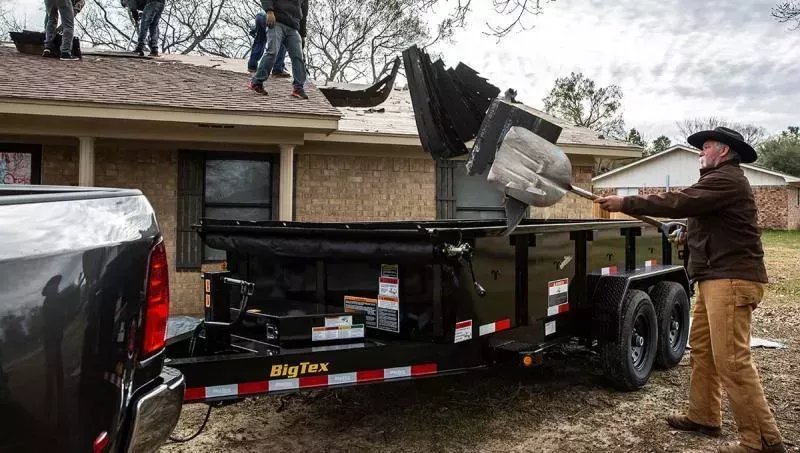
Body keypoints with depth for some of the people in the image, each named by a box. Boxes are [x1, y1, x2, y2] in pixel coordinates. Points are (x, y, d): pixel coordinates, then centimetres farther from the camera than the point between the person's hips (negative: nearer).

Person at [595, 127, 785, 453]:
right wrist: (690, 235, 41)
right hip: (715, 278, 11)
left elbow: (679, 203, -22)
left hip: (731, 279, -11)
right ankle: (702, 417, 24)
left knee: (731, 361, -12)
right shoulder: (721, 180, 22)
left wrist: (626, 204, -20)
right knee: (702, 349, 14)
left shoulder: (727, 179, -13)